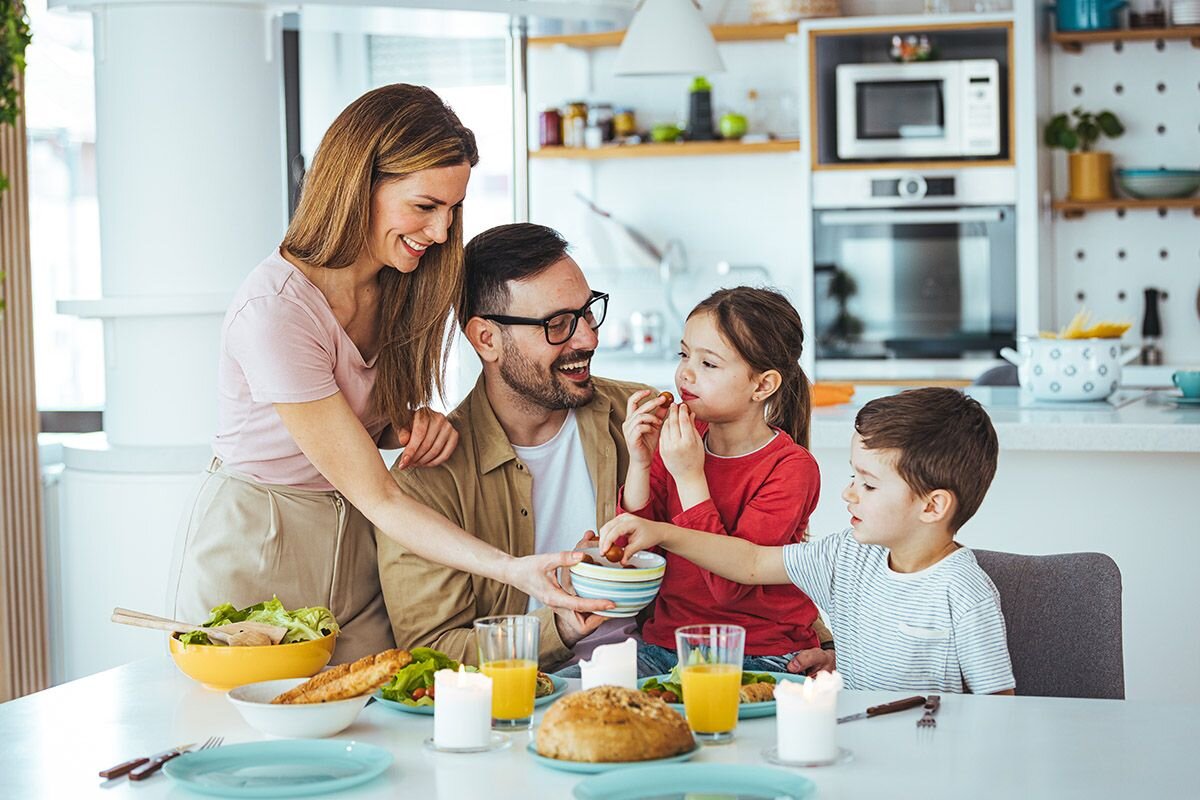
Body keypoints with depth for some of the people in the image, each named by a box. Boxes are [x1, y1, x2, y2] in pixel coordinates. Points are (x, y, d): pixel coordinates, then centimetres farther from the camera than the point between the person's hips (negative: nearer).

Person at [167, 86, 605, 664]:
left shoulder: (402, 285, -3)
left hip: (356, 549, 6)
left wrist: (416, 421, -10)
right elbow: (376, 497, -25)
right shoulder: (275, 312, -26)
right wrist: (514, 570, -33)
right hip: (252, 555, -6)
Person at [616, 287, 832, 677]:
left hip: (762, 656, -5)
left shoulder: (791, 468, -11)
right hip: (665, 643, 5)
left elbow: (730, 586, -21)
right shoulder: (675, 441, 6)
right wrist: (640, 465, -12)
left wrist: (690, 476, -23)